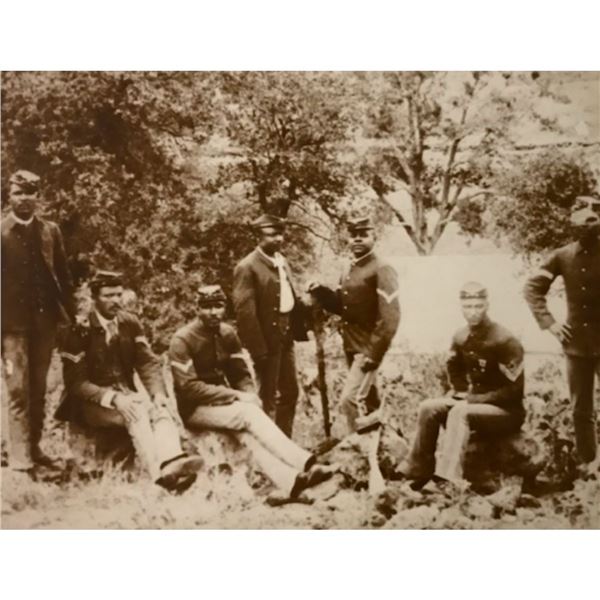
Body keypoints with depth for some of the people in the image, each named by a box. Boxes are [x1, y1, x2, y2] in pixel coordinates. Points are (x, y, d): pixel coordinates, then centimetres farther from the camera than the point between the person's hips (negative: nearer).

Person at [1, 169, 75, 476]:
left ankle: (33, 449, 20)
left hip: (45, 319, 4)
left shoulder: (51, 230, 9)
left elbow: (63, 275, 10)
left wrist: (69, 313, 4)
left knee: (38, 389, 10)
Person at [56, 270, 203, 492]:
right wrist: (112, 398, -26)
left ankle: (171, 464, -54)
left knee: (160, 410, -28)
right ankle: (159, 474, -52)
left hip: (126, 395, 4)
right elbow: (76, 383, -10)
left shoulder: (130, 323, 6)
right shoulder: (80, 331, -8)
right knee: (135, 412, -35)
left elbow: (148, 362, 4)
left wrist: (158, 393, -17)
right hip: (93, 404, -4)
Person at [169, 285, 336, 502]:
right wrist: (235, 395, -25)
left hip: (224, 402, 5)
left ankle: (289, 481, -51)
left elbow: (241, 374, 10)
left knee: (246, 431, -30)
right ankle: (305, 463, -43)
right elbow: (190, 388, -19)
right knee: (248, 413, -31)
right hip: (195, 409, -5)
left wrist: (250, 396, -14)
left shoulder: (228, 334, 6)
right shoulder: (182, 340, -13)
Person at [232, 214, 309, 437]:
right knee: (267, 397, 4)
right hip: (267, 341, -8)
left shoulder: (282, 261, 12)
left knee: (290, 392, 17)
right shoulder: (247, 267, -14)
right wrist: (259, 349, -20)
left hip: (286, 337, 8)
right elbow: (244, 311, -18)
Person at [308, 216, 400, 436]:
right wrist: (320, 291, -3)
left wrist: (373, 354, -24)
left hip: (368, 348, -8)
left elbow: (390, 317, -19)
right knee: (368, 402, 18)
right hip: (351, 347, 8)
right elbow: (341, 306, 17)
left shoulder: (382, 270, -12)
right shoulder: (347, 272, 13)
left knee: (349, 399, -17)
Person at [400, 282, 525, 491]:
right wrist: (460, 394, 2)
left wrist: (472, 400, -20)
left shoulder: (505, 341, -19)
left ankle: (449, 479, -45)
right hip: (474, 401, 7)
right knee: (428, 407, -10)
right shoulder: (461, 338, 3)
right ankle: (418, 471, -7)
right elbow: (455, 372, 23)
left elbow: (513, 390, -20)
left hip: (508, 411, -7)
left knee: (460, 413, -33)